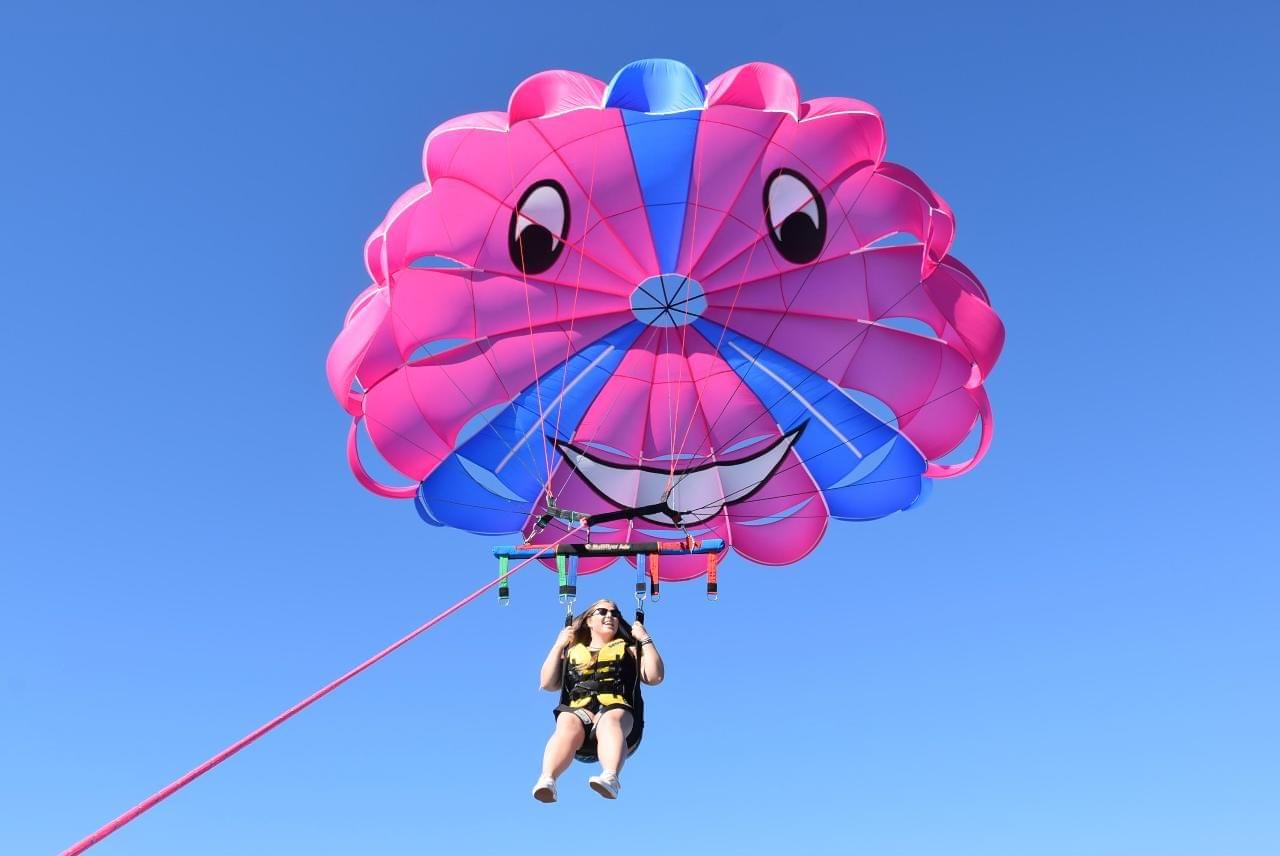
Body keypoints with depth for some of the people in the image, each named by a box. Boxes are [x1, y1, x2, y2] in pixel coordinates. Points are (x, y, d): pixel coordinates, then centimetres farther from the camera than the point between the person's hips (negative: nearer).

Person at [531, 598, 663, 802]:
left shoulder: (629, 649, 29)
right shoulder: (572, 652, 30)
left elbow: (655, 676, 13)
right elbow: (547, 684, 18)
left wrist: (645, 639, 13)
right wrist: (558, 645, 16)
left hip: (618, 710, -1)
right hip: (578, 710, 1)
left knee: (610, 722, -38)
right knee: (569, 725, -36)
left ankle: (610, 778, -64)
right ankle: (547, 780, -57)